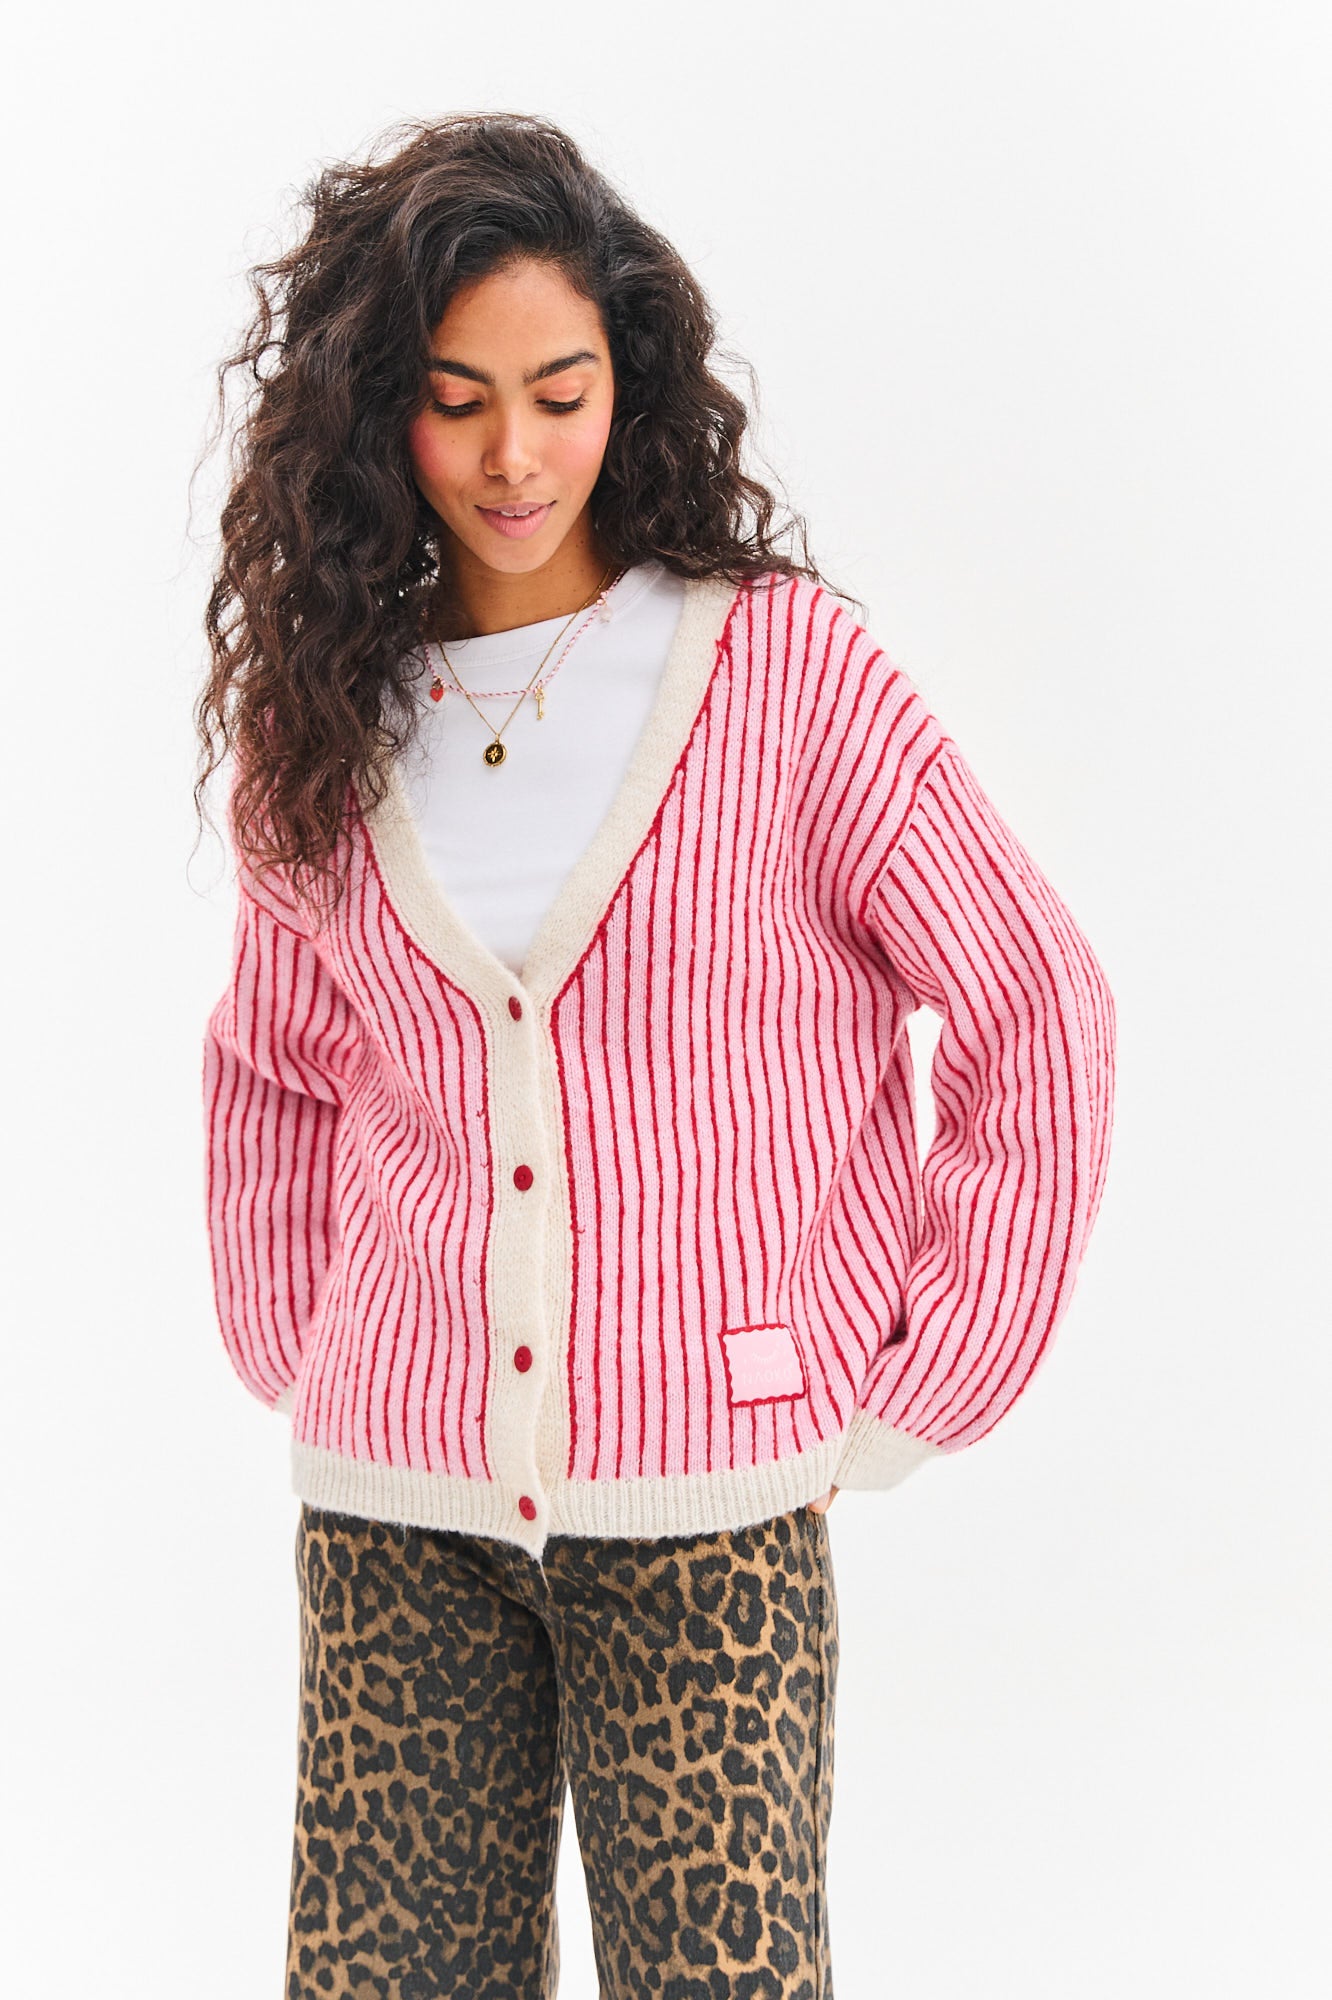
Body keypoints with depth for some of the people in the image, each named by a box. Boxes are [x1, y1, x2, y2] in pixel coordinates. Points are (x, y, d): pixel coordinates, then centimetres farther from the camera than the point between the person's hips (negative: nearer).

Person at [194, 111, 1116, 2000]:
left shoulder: (781, 664, -4)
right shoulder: (322, 711, 7)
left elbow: (1033, 1010, -1)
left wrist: (926, 1393, -1)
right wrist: (293, 1359, 14)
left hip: (708, 1502, -3)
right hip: (397, 1497, 3)